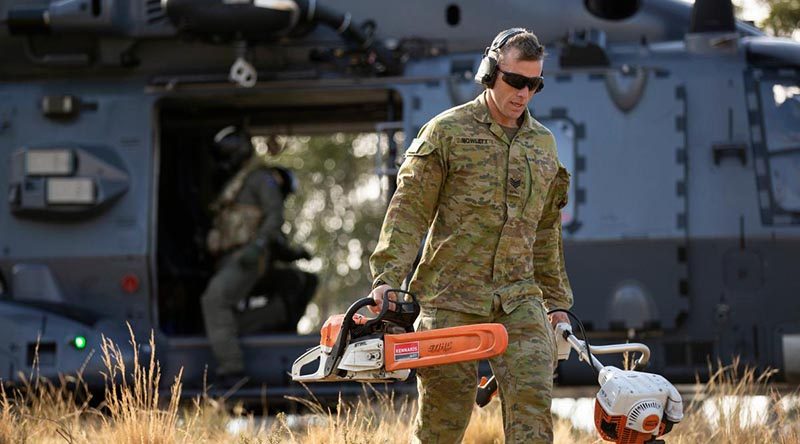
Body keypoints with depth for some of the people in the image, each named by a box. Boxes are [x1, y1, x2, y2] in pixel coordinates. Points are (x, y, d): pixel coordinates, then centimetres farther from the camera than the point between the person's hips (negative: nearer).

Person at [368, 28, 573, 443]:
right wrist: (387, 278, -16)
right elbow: (409, 210, -6)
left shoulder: (543, 143, 15)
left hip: (519, 300, 4)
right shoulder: (447, 132, -1)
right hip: (452, 299, -4)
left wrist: (556, 302, 23)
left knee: (531, 396, -15)